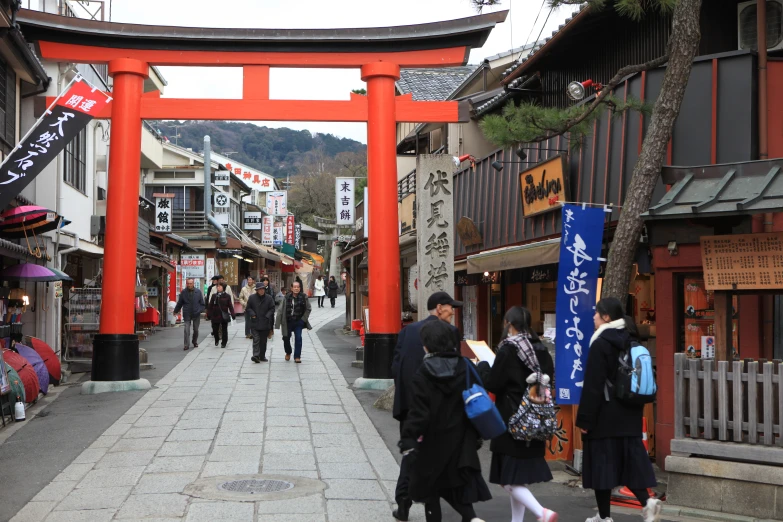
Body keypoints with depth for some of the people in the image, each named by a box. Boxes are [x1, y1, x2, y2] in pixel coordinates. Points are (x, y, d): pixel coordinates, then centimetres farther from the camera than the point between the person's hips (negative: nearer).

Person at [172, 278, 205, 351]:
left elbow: (202, 303, 5)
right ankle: (186, 345, -7)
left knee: (196, 330, 11)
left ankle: (195, 342, 31)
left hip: (196, 315, 1)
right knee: (186, 330, -9)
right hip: (187, 315, -1)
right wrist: (176, 311, 14)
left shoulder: (198, 292, -1)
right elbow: (179, 303, 9)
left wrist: (200, 310, -7)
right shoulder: (183, 292, -2)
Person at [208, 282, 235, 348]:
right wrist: (209, 315, 3)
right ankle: (216, 340, 30)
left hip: (224, 316, -1)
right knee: (215, 329, 5)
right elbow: (210, 306, 5)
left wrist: (233, 315, -5)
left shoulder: (227, 296, -2)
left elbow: (230, 306, -2)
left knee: (224, 330, 5)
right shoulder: (214, 296, 2)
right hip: (215, 315, 1)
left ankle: (224, 343, 16)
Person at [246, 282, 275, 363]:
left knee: (263, 340, 9)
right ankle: (256, 355, -17)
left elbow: (272, 309, 5)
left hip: (265, 323, 1)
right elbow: (248, 308, 7)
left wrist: (267, 316, -8)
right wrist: (252, 314, -8)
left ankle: (262, 356, 18)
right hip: (255, 323, -1)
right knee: (256, 339, -12)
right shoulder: (252, 298, 1)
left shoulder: (269, 298, 1)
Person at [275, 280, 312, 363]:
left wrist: (303, 319, -4)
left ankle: (297, 356, 2)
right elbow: (281, 310, -6)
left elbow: (308, 309, 4)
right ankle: (288, 353, 38)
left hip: (298, 322, -1)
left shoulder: (303, 297, -5)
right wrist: (278, 322, -11)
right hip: (288, 322, 1)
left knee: (298, 338, -8)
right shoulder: (287, 297, -6)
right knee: (286, 338, 10)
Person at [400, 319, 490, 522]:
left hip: (433, 440, -4)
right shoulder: (465, 366, -3)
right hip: (461, 440, 4)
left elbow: (419, 411, -17)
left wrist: (409, 439, -11)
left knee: (430, 486, 12)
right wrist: (477, 433, 11)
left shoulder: (423, 373, -15)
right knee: (459, 482, 12)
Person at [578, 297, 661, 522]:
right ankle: (647, 501, -5)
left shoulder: (600, 344, -14)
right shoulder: (630, 342, 9)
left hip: (605, 415, -7)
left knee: (601, 463, 1)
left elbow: (593, 385, -17)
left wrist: (584, 419, -13)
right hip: (629, 415, 7)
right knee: (629, 460, 11)